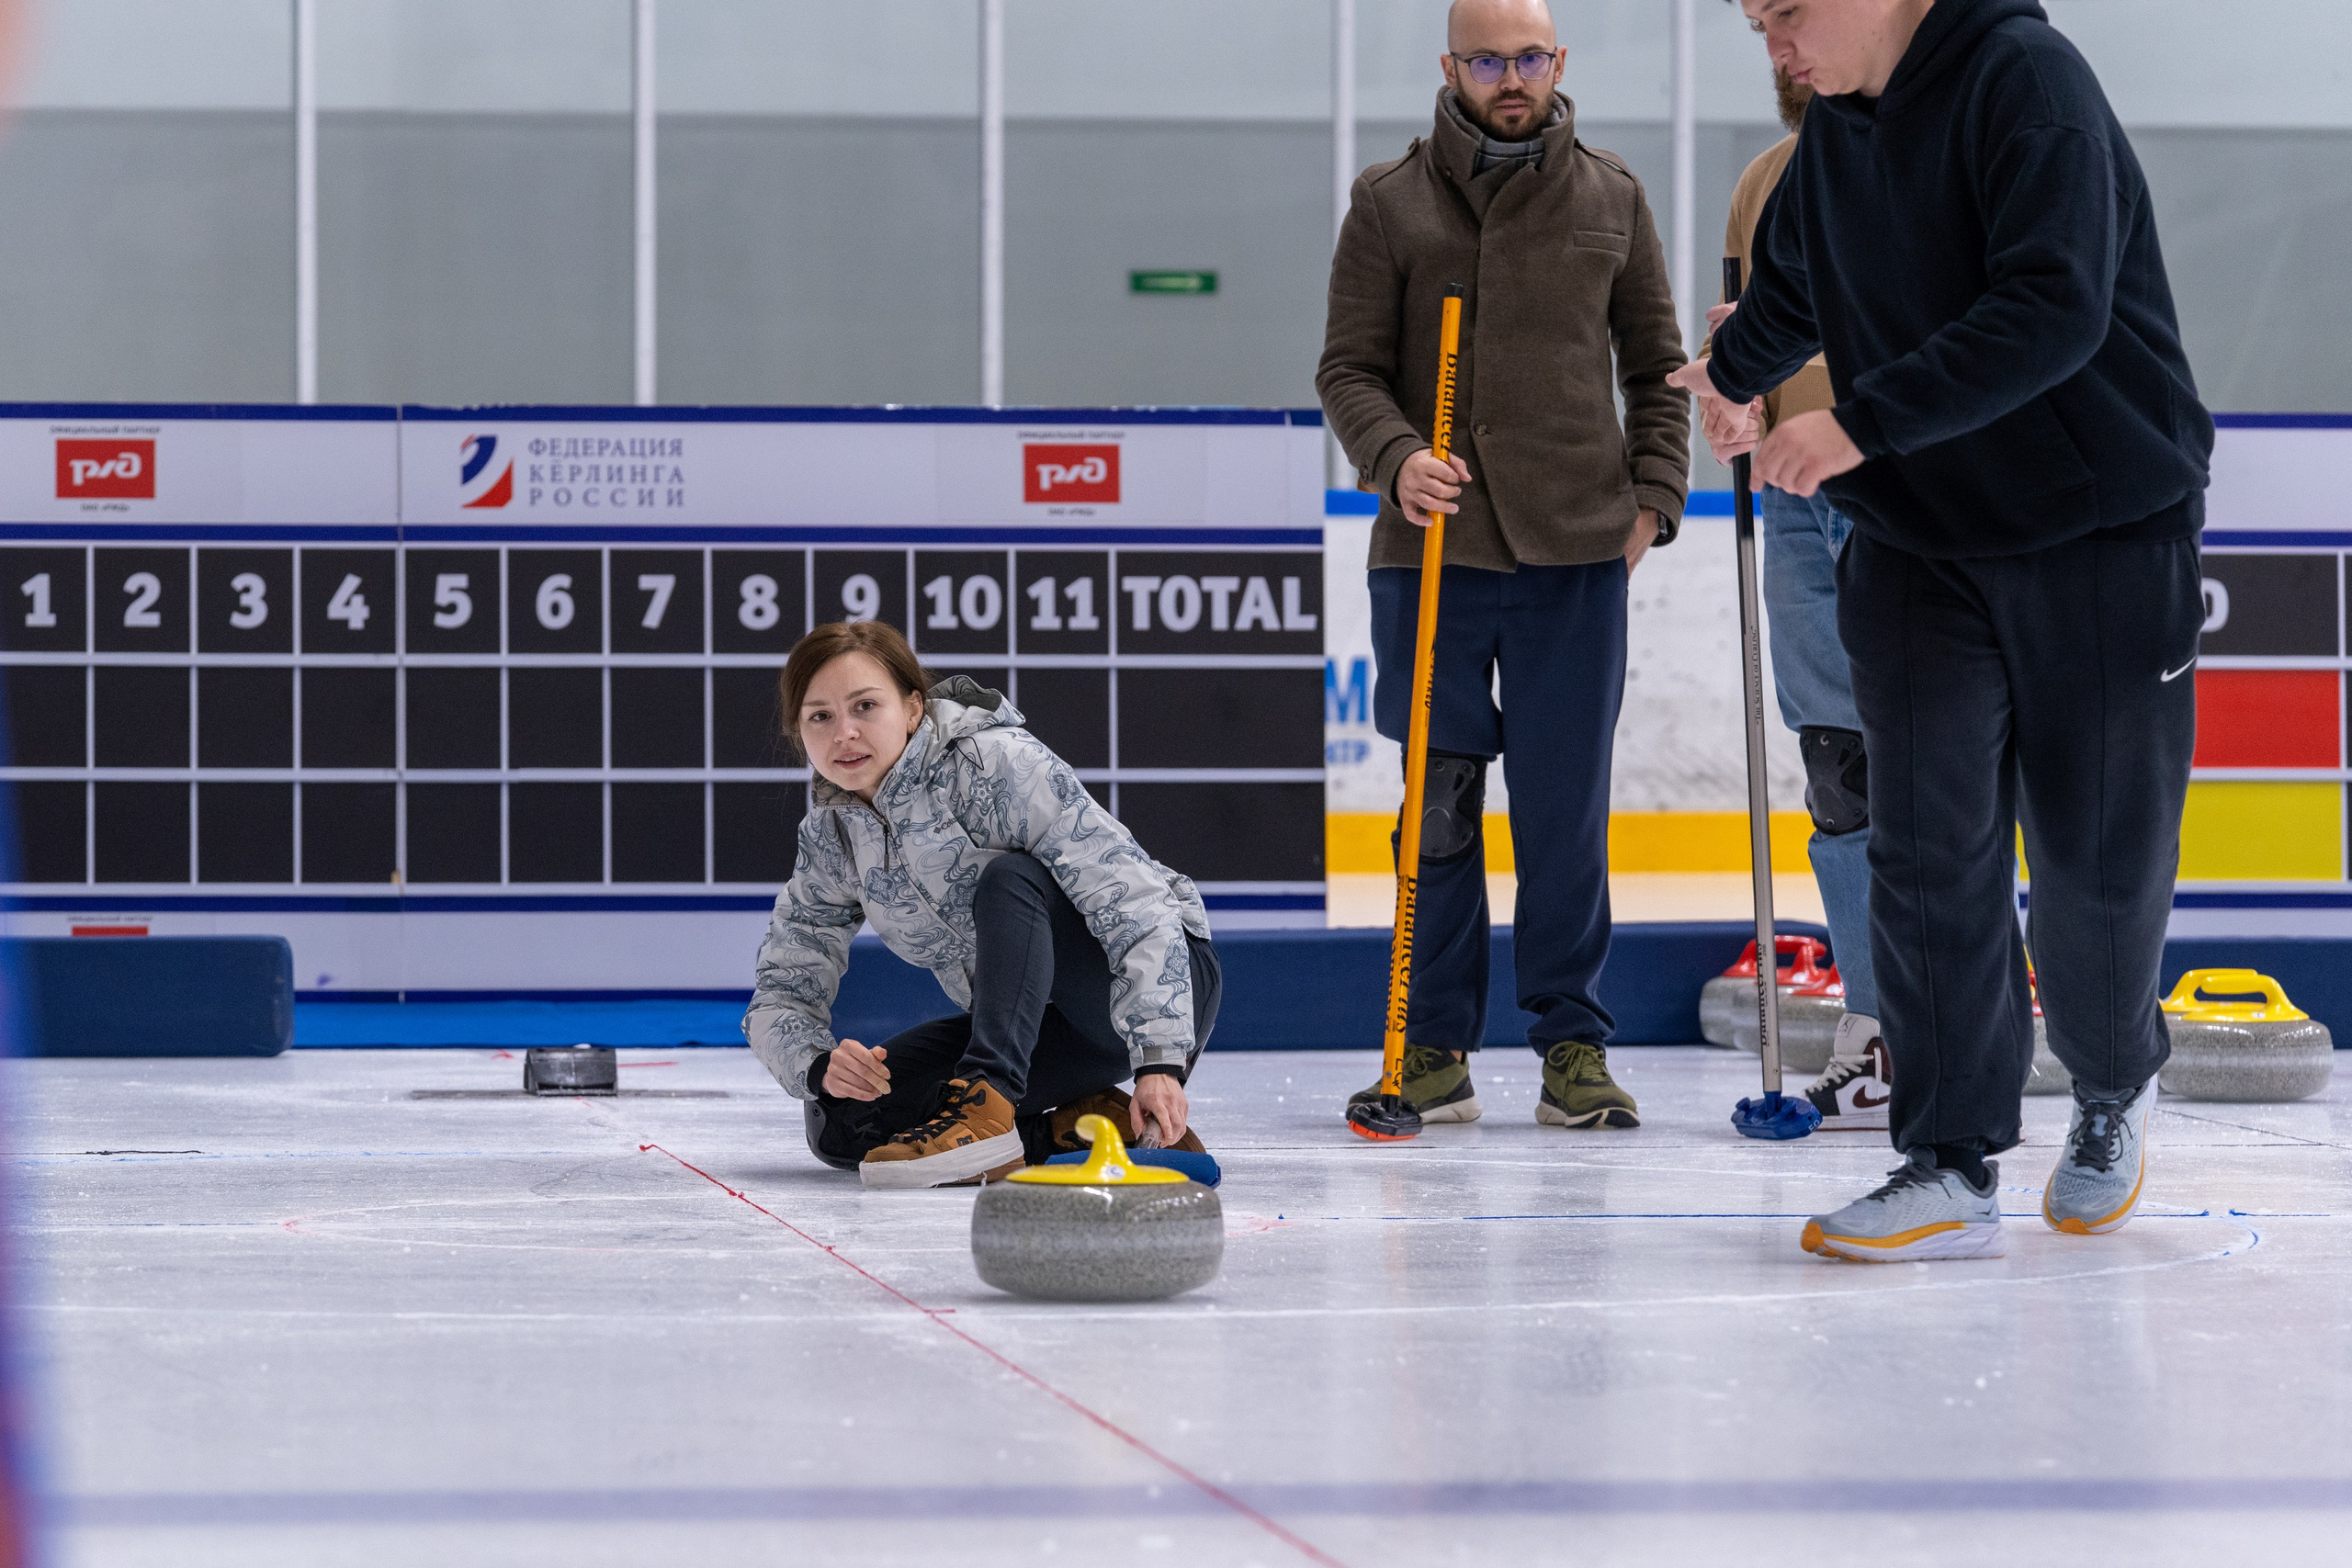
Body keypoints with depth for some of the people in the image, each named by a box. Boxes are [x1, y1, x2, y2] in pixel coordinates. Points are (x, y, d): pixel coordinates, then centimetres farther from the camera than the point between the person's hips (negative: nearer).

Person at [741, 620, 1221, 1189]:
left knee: (1009, 876, -33)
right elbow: (782, 996, 3)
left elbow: (1137, 904, -27)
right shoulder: (830, 836, -1)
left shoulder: (998, 763, -21)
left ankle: (986, 1109, -39)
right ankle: (1080, 1128, -9)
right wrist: (818, 1065, -22)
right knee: (841, 1125, -13)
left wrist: (1159, 1061, -38)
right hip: (1042, 1028, 7)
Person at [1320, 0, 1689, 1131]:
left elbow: (1655, 366, 15)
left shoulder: (1612, 200, 10)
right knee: (1439, 804, 2)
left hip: (1577, 550, 1)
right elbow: (1349, 368, 4)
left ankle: (1575, 1041, 10)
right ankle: (1435, 1047, 10)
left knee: (1568, 809, 1)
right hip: (1433, 549, -1)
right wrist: (1395, 455, -14)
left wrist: (1654, 494, 4)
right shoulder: (1389, 202, 4)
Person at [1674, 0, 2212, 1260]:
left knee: (2096, 856, 3)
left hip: (2101, 539, -5)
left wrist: (1862, 423, -30)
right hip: (1915, 542, 6)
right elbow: (1789, 290, 27)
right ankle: (1949, 1170, -6)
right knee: (1930, 849, -7)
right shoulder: (1832, 128, 6)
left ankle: (2114, 1089, 30)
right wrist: (1735, 375, 44)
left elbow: (2056, 307, -28)